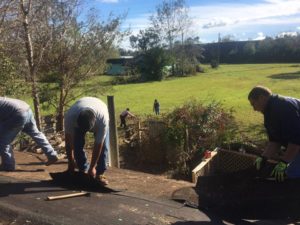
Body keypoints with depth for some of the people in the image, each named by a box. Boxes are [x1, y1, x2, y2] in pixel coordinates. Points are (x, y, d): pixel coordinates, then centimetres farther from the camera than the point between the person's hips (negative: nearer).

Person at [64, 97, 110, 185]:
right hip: (78, 119, 2)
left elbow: (98, 145, -34)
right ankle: (83, 171, 5)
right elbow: (69, 141, -25)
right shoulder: (70, 116, -41)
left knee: (103, 146, -16)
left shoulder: (103, 118, -44)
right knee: (77, 145, -13)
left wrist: (92, 167, -27)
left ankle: (99, 174, -3)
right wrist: (71, 162, -18)